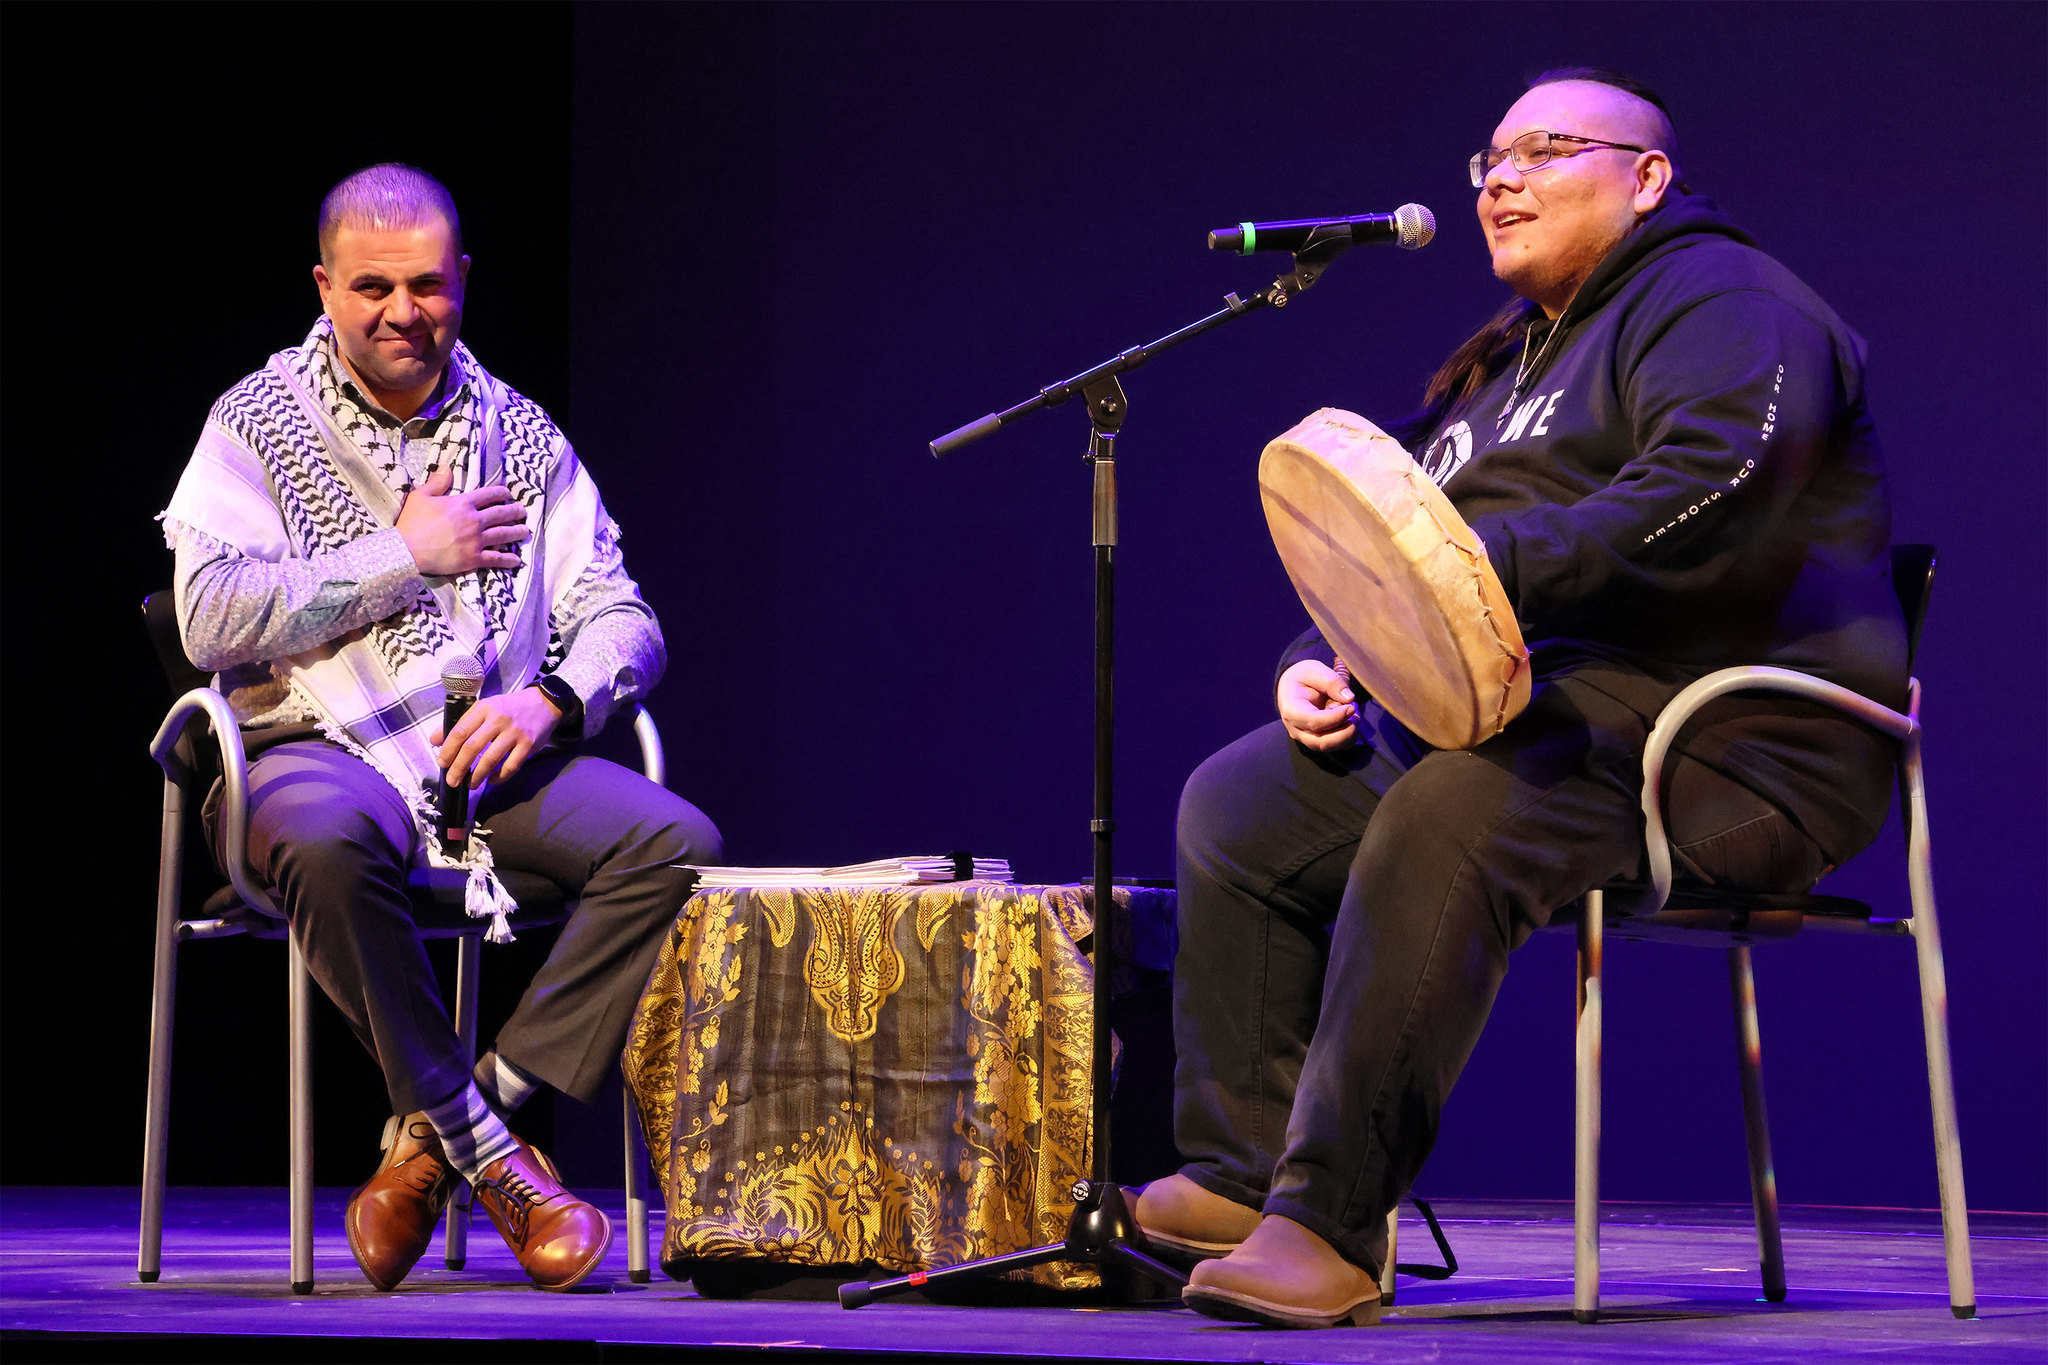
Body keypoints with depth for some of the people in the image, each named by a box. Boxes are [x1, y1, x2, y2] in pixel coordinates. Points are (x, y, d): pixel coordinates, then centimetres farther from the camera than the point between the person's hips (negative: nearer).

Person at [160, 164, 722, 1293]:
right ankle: (487, 1153, -26)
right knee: (328, 841, -41)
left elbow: (620, 618, 11)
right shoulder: (257, 424, 3)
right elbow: (212, 618, -11)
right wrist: (406, 554, -9)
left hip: (495, 756, 4)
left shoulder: (520, 435, 15)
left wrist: (550, 698, -12)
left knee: (675, 845, -24)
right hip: (320, 746, -4)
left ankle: (433, 1142, -23)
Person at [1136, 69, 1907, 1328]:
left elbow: (1708, 497, -22)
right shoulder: (1505, 364, 27)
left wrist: (1492, 564, -29)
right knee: (1240, 808, 1)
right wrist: (1323, 665, 6)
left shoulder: (1716, 303, -3)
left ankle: (1333, 1224, -38)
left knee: (1446, 816, -36)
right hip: (1516, 721, 10)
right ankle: (1237, 1178, -5)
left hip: (1719, 747, -10)